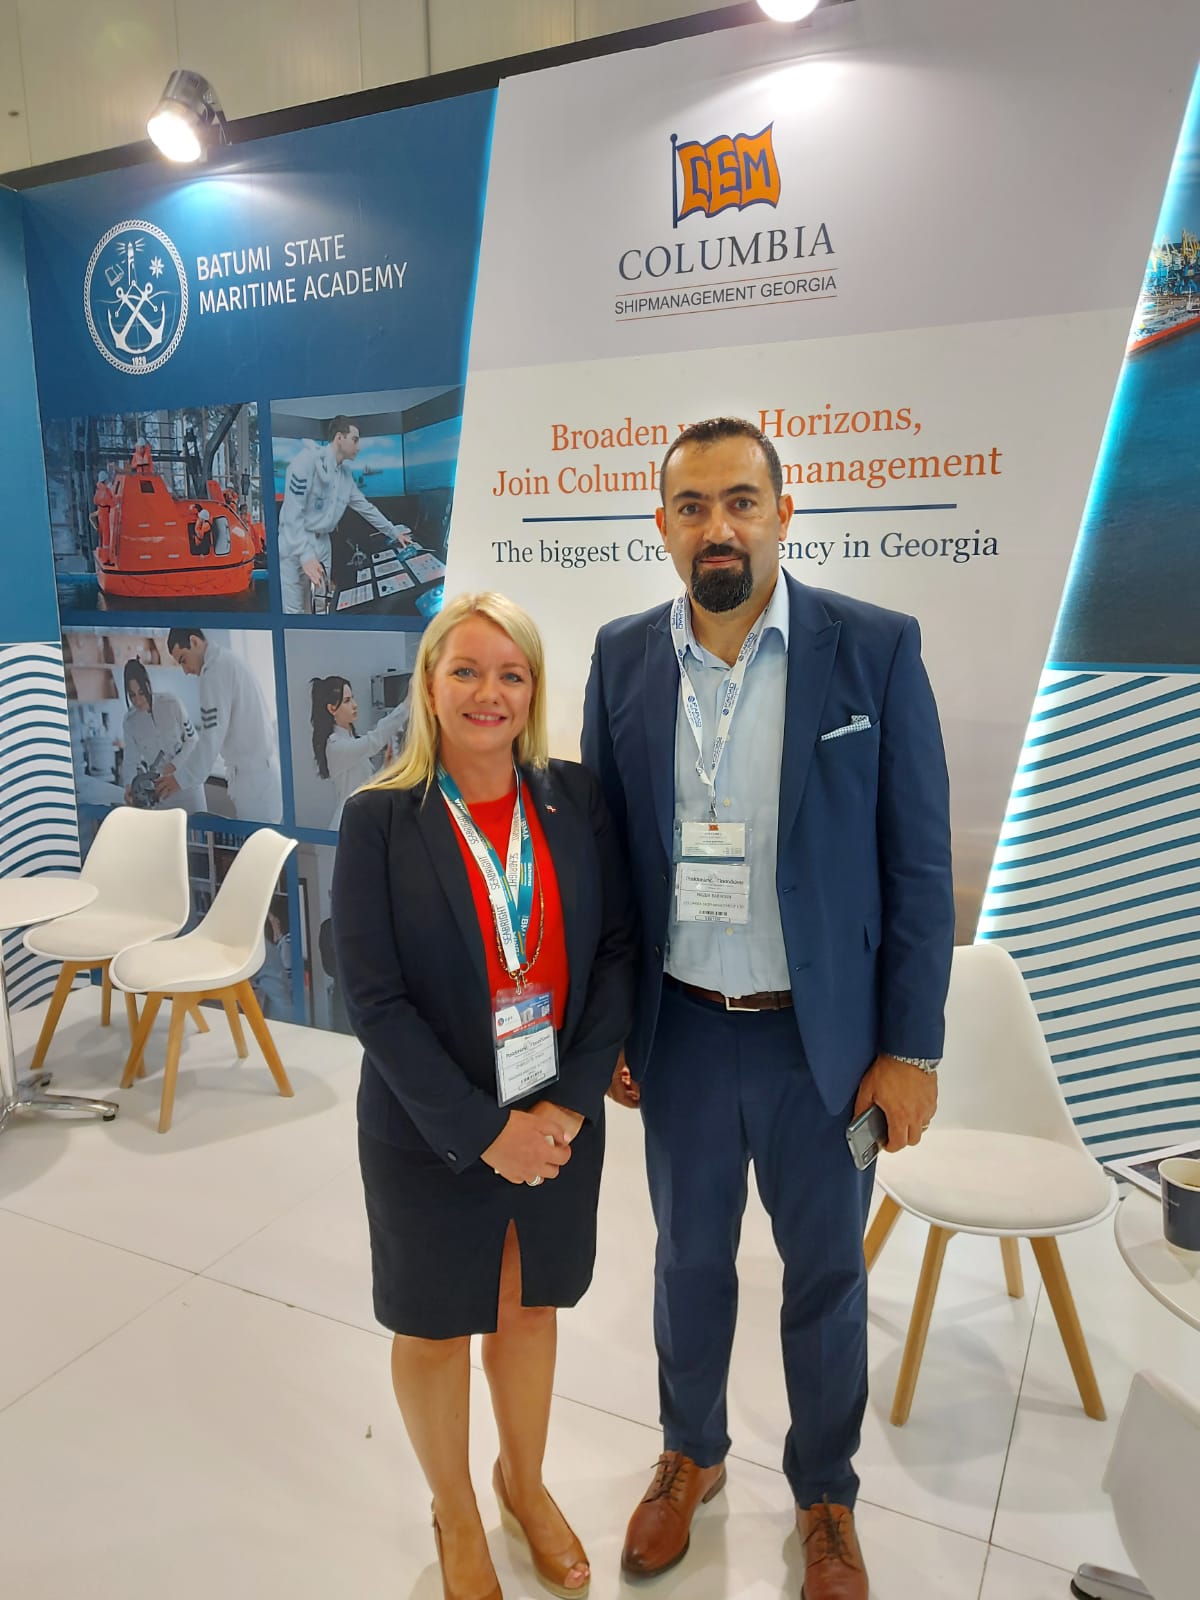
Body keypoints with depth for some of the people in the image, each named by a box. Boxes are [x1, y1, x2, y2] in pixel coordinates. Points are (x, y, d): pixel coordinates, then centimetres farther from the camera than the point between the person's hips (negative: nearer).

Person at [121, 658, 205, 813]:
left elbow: (192, 740, -6)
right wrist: (129, 786, -21)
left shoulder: (171, 704, -13)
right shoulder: (130, 720, -4)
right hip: (159, 787, 2)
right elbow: (131, 760, -3)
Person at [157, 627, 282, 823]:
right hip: (260, 768, 9)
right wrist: (178, 765, 18)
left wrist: (181, 778, -8)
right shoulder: (226, 662, 16)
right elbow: (210, 732, 20)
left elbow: (212, 738, -17)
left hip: (253, 775, -9)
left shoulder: (215, 672, -15)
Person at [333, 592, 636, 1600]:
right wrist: (484, 1131, -17)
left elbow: (617, 949, -5)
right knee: (437, 1325, 18)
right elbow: (375, 997, -15)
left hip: (561, 1120, 2)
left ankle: (525, 1480, 51)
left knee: (528, 1303, 22)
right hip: (431, 1132, -2)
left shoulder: (575, 799, -6)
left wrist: (569, 1103, -13)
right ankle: (456, 1516, 47)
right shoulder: (379, 820, -13)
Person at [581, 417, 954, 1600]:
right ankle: (690, 1456, 49)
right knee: (689, 1259, 21)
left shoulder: (875, 648, -10)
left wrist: (911, 1047, -7)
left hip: (825, 1034, -1)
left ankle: (824, 1496, 45)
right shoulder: (624, 656, -2)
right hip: (681, 1031, 2)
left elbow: (919, 864, -7)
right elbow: (603, 851, 3)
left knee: (826, 1274, 18)